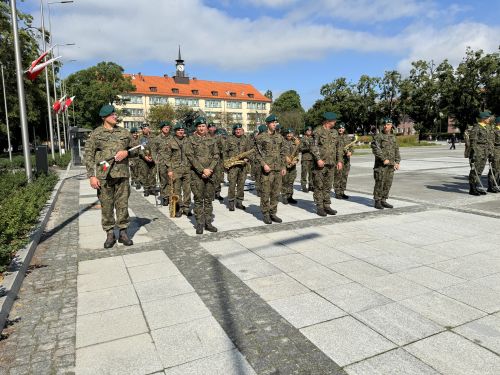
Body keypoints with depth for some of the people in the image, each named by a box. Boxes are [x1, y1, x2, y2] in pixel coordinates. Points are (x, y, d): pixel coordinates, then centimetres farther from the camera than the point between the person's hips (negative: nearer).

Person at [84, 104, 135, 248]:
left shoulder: (124, 132, 10)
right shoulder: (96, 134, 2)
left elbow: (134, 149, 17)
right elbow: (89, 155, -1)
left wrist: (126, 152, -6)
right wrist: (91, 176, -8)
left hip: (122, 174, 2)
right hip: (104, 175, -2)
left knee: (123, 204, 5)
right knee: (106, 205, 3)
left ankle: (123, 232, 16)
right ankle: (110, 234, 15)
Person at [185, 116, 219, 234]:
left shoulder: (212, 139, 11)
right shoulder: (191, 139, 2)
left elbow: (216, 156, 6)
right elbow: (190, 156, -6)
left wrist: (210, 169, -9)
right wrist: (202, 170, -14)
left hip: (210, 173, 3)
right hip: (197, 174, -3)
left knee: (209, 199, 7)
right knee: (198, 200, 0)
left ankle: (208, 223, 16)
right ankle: (199, 224, 8)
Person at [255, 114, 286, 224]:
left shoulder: (279, 137, 13)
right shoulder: (261, 137, -2)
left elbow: (282, 153, 17)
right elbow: (258, 153, -4)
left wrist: (283, 166, 11)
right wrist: (264, 164, -16)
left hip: (278, 170, 5)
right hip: (267, 169, -5)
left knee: (276, 193, 9)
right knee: (265, 193, -2)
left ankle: (273, 213, 19)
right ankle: (265, 214, 9)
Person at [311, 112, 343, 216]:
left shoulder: (334, 132, 15)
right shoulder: (318, 131, -5)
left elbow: (338, 147, 19)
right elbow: (314, 146, -11)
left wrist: (339, 160, 11)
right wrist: (318, 159, -21)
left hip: (331, 164, 6)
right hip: (320, 163, -6)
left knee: (328, 186, 10)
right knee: (319, 186, 0)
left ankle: (327, 206, 17)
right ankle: (319, 207, 5)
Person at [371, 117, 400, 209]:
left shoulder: (393, 137, 16)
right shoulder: (378, 136, -4)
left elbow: (396, 150, 18)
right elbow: (375, 149, -15)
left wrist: (397, 162, 8)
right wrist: (384, 159, -18)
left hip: (391, 165, 6)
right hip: (381, 165, -6)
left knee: (388, 184, 7)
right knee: (379, 183, -5)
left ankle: (383, 201, 16)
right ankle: (377, 202, 2)